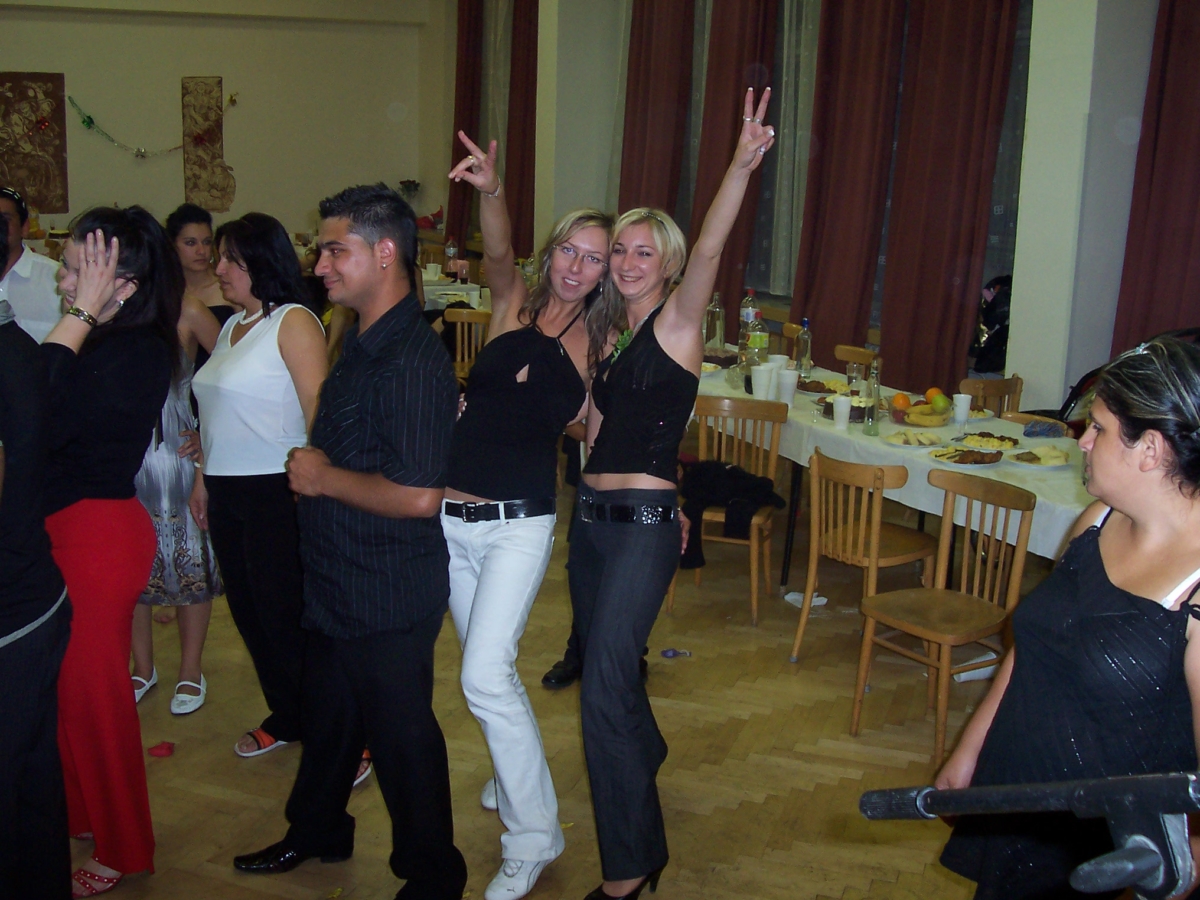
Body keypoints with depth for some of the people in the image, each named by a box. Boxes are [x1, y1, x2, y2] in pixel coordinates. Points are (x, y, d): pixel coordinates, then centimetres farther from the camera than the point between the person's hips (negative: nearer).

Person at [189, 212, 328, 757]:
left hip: (276, 492, -8)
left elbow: (319, 411, -19)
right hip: (228, 493, 9)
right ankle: (287, 719, 33)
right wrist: (204, 477, 18)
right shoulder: (232, 326, 14)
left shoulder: (293, 323, -12)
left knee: (288, 620, -4)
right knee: (249, 612, 16)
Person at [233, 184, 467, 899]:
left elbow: (416, 495, -32)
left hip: (389, 598, -10)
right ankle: (317, 832, 49)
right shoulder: (364, 342, 7)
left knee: (402, 737, 8)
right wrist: (313, 471, 2)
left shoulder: (412, 361, -25)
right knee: (329, 717, 26)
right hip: (339, 584, 10)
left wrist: (323, 477, -19)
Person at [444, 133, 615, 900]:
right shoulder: (513, 305, 0)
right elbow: (499, 253, -21)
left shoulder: (600, 342, 2)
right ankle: (515, 773, 44)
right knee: (487, 663, 17)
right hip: (452, 516, 3)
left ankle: (534, 837, 2)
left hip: (519, 525, -2)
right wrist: (492, 192, -40)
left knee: (486, 674, -12)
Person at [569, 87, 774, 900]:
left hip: (642, 526, -8)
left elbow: (709, 250, -25)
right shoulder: (614, 335, 14)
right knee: (604, 664, 22)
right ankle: (645, 753, 50)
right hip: (592, 519, 8)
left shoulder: (677, 320, -6)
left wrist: (741, 167, -39)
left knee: (605, 691, -12)